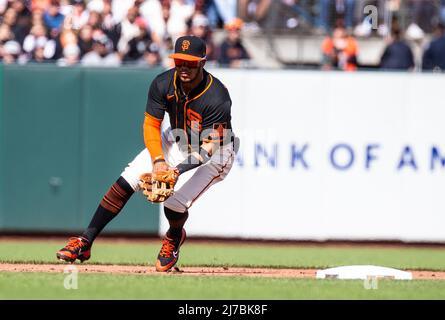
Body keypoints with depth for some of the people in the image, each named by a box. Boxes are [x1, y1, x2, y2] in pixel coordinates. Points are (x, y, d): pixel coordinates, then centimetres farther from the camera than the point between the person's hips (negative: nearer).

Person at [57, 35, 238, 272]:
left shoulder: (217, 98, -33)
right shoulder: (163, 84, -20)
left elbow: (208, 148, -31)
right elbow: (151, 124, -13)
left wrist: (177, 171, -45)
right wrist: (158, 160, -30)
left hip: (216, 152, -5)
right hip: (177, 140, 5)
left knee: (175, 203, -23)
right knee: (125, 182, -10)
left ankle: (174, 238, 15)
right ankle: (85, 243, -6)